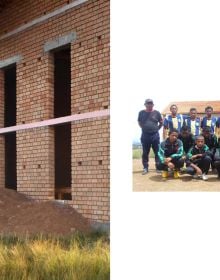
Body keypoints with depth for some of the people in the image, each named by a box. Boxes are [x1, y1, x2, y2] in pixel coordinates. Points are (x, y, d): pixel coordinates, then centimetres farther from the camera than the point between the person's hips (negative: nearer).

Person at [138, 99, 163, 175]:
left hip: (155, 135, 0)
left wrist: (157, 128, 4)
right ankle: (145, 168, 12)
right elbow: (139, 122, 16)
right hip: (145, 135, 0)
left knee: (157, 152, 4)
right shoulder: (141, 113, 3)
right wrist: (144, 128, 8)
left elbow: (161, 122, 11)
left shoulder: (156, 113, 0)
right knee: (145, 153, 5)